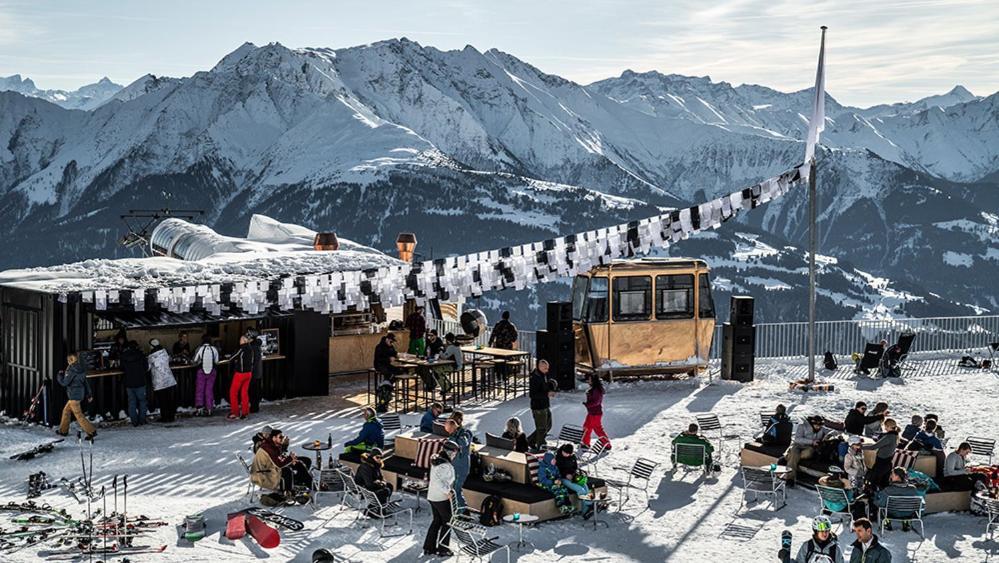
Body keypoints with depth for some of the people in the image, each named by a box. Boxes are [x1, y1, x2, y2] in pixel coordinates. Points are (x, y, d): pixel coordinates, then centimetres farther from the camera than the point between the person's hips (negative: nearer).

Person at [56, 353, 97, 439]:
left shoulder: (71, 370, -16)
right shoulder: (80, 369, 9)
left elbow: (64, 382, -16)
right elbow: (86, 382, 13)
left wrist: (59, 376, 3)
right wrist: (89, 394, 18)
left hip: (74, 396, -9)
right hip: (80, 393, 9)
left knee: (78, 414, -7)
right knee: (66, 410, 22)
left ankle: (91, 431, -12)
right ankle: (63, 430, 31)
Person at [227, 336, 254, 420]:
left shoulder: (242, 349, -19)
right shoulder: (250, 349, 1)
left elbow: (231, 358, -13)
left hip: (240, 373, -7)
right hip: (249, 373, 7)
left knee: (233, 392, 6)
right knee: (244, 392, 13)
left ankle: (234, 413, 6)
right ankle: (244, 412, 15)